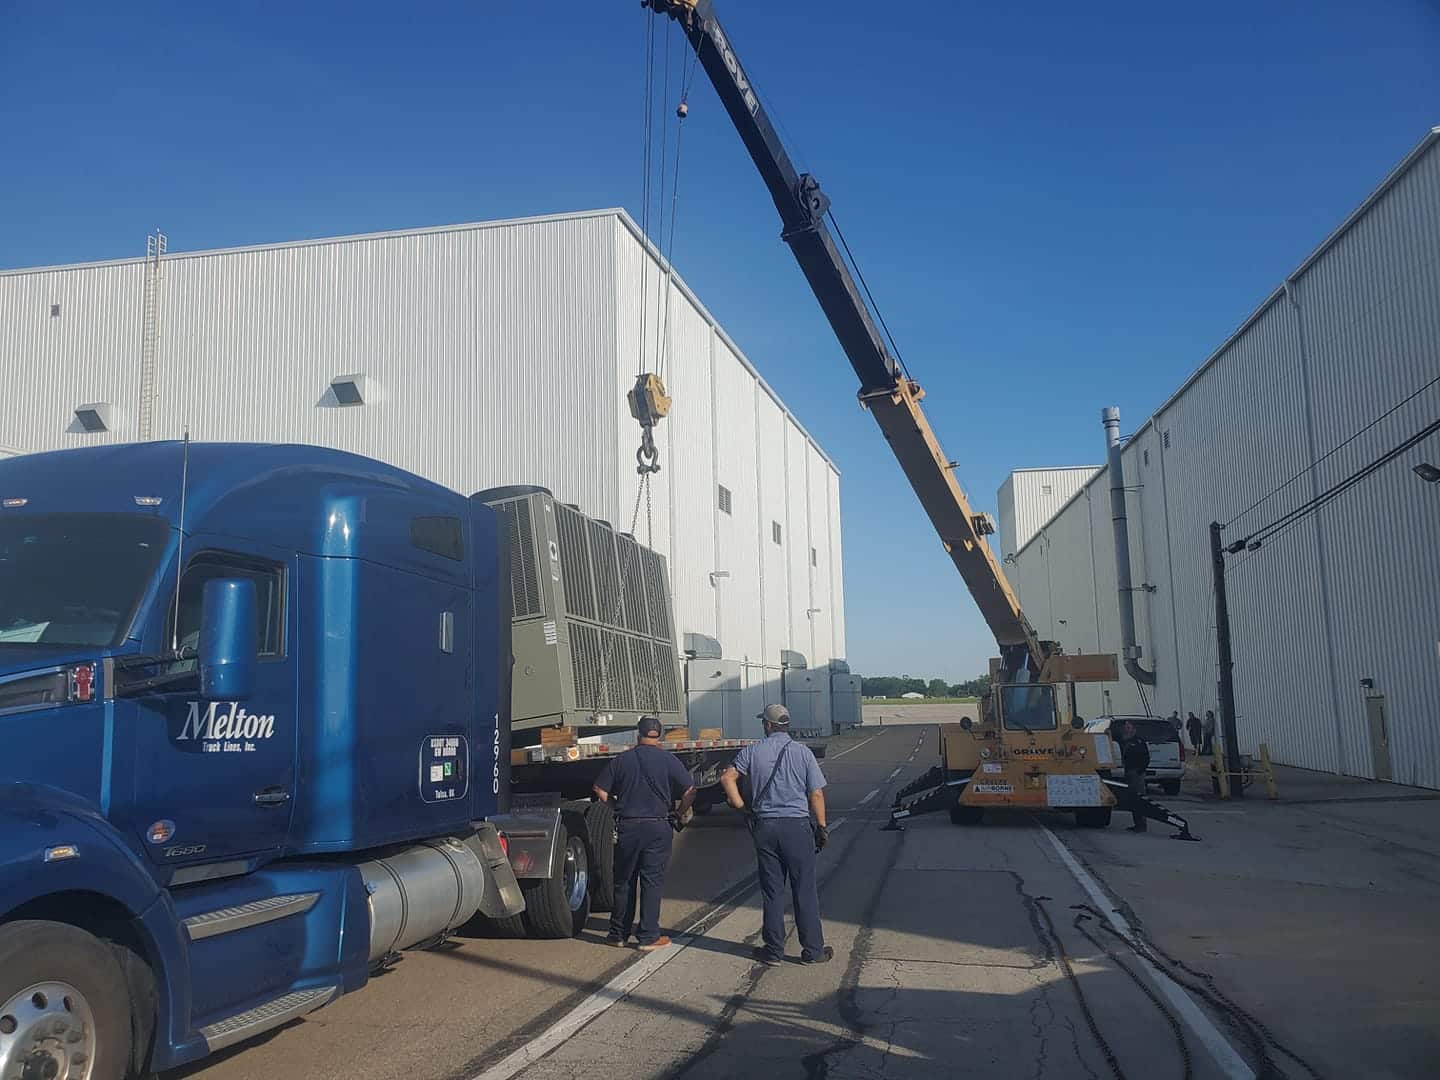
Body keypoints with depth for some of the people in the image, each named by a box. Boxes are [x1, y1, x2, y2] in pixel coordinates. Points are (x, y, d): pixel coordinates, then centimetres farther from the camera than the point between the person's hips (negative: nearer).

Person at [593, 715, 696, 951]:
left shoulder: (620, 760, 2)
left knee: (623, 882, 13)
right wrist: (681, 814, 7)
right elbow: (689, 791, -9)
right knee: (652, 882, 4)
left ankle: (618, 934, 20)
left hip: (627, 826, 2)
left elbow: (600, 791, 1)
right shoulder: (669, 761, -4)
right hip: (658, 827, -2)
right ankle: (649, 937, 4)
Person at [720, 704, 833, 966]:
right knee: (805, 890, 5)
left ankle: (773, 951, 15)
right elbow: (816, 793, -3)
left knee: (772, 891, 9)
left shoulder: (753, 751, 2)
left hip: (765, 826, 2)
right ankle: (813, 950, 9)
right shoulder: (802, 752, -2)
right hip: (797, 826, -2)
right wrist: (822, 827, 4)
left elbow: (727, 777, -4)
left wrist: (741, 806, 5)